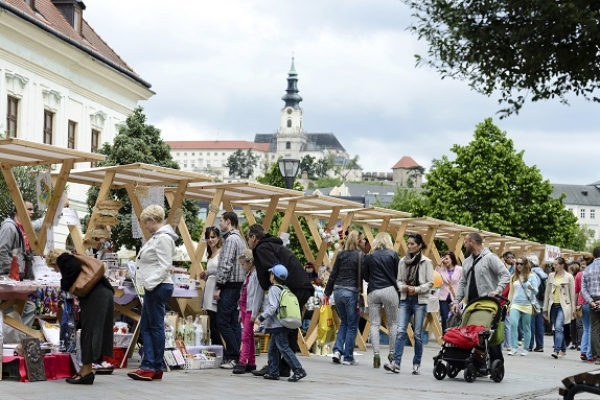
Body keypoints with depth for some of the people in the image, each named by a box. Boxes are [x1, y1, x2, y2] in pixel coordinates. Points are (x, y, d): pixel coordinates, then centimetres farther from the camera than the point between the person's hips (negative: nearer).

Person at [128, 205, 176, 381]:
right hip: (153, 287, 11)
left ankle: (156, 368, 1)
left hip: (158, 287, -11)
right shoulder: (157, 237, 17)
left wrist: (149, 283, -22)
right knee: (145, 327, 9)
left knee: (156, 327, -5)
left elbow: (164, 267, -20)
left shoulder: (163, 238, -13)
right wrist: (147, 284, 13)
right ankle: (148, 366, 10)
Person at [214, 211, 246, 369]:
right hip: (237, 285, 10)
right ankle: (234, 356, 9)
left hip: (229, 286, -10)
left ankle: (233, 356, -9)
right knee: (234, 322, 8)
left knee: (223, 322, -9)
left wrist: (218, 287, -17)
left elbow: (226, 265, -19)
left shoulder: (231, 239, -13)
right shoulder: (239, 238, 19)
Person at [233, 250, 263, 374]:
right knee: (249, 336, 10)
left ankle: (242, 362, -16)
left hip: (251, 310, -9)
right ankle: (251, 363, 13)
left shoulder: (256, 275, -12)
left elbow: (258, 295, -17)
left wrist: (254, 313, -20)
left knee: (246, 336, -12)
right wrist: (241, 312, 20)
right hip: (244, 308, 9)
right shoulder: (248, 275, 17)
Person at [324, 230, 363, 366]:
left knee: (344, 322, 20)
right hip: (352, 292, -5)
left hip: (338, 290, 5)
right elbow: (362, 277, -12)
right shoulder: (360, 256, -7)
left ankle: (337, 350, 6)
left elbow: (333, 274, 10)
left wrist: (327, 292, 15)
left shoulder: (341, 255, 7)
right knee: (352, 325, 4)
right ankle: (348, 357, 6)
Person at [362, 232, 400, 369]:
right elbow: (398, 274, 1)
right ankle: (392, 353, 8)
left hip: (373, 292, 1)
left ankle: (376, 354, -6)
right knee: (392, 323, 8)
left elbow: (365, 277, 9)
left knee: (374, 324, 3)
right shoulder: (393, 255, 0)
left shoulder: (369, 257, 5)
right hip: (390, 291, -1)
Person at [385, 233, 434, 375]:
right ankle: (396, 363, -14)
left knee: (418, 333, 2)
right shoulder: (403, 261, 9)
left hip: (420, 301, -3)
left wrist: (416, 289, -15)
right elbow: (399, 280, 14)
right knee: (400, 331, -9)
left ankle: (416, 363, 11)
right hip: (405, 299, 3)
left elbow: (430, 283, -3)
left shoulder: (426, 262, -3)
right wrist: (403, 287, -7)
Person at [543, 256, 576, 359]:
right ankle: (563, 350, 21)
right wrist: (545, 308, 12)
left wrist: (573, 309, -1)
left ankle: (556, 351, -23)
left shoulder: (569, 277, -2)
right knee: (557, 329, 9)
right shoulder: (551, 276, 9)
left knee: (558, 328, -18)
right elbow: (547, 292, 14)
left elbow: (572, 294, 1)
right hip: (553, 305, 5)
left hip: (563, 306, -5)